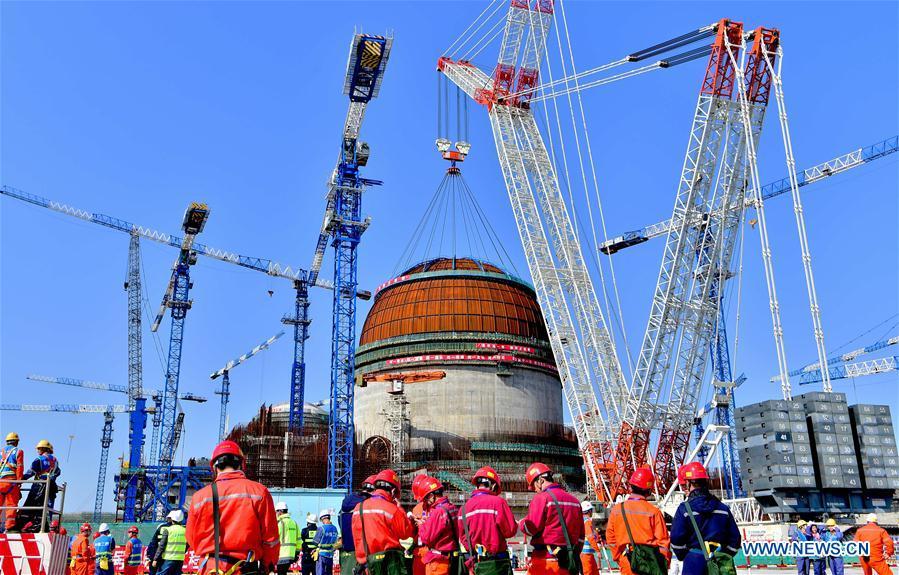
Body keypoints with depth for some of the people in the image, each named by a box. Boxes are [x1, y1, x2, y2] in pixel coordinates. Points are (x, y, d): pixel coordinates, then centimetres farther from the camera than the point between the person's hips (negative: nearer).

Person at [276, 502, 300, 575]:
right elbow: (298, 540, 16)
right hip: (291, 554, 8)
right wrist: (297, 553, 22)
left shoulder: (280, 523, -9)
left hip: (282, 555, -7)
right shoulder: (294, 523, 15)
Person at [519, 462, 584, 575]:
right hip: (567, 563, 7)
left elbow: (531, 528, -11)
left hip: (545, 559, -7)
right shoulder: (574, 500, 13)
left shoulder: (541, 498, -9)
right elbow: (580, 534, 16)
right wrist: (574, 556, 23)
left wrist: (521, 523, 10)